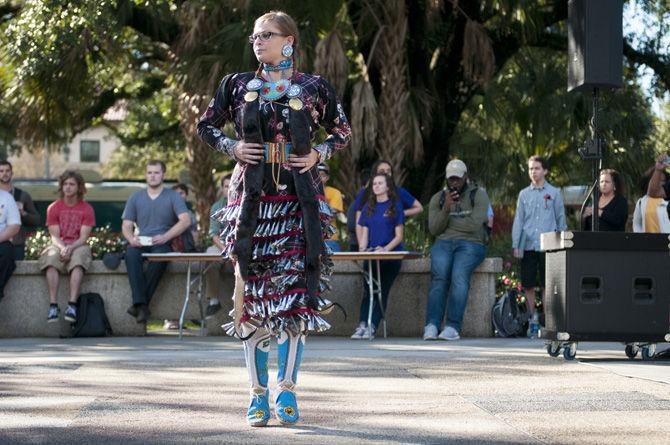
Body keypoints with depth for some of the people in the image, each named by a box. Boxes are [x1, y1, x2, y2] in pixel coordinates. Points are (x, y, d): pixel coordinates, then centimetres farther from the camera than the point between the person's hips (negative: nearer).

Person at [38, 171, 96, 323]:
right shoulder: (53, 208, 8)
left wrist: (71, 247, -23)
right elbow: (55, 236, 1)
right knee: (51, 259, -34)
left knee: (78, 261, -37)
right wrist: (62, 248, -21)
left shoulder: (87, 209, 4)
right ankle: (53, 306, -40)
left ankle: (72, 305, -44)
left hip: (78, 246, -1)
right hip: (59, 245, 1)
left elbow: (84, 236, -4)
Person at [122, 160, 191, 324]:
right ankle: (141, 305, -42)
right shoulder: (135, 198, 18)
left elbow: (186, 221, -6)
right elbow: (126, 225, 13)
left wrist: (165, 237, -20)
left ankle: (139, 303, -34)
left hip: (163, 244, -2)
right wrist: (131, 239, -12)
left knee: (159, 256, -38)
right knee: (131, 253, -34)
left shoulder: (173, 197, 8)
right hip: (140, 243, 2)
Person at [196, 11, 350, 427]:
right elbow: (207, 125, 16)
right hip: (252, 196, 1)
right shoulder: (238, 85, 7)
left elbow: (343, 130, 14)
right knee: (252, 287, -1)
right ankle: (258, 392, 5)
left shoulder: (314, 89, 4)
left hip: (299, 195, -1)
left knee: (296, 287, -3)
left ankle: (287, 386, 6)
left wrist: (318, 154, -3)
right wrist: (231, 147, -1)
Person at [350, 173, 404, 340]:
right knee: (368, 289, -15)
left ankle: (372, 327, -24)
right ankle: (362, 325, -25)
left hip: (391, 253, -3)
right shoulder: (368, 207, 20)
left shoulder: (395, 206, 6)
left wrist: (386, 248, -14)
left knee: (382, 290, -16)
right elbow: (364, 233, 17)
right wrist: (362, 249, -3)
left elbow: (399, 236, 2)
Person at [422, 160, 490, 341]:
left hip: (470, 244, -2)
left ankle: (453, 327, -38)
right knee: (439, 275, -29)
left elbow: (474, 225, -11)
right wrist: (446, 208, -13)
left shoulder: (479, 195, 2)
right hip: (443, 243, 2)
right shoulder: (437, 199, 14)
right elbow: (434, 229, 2)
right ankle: (432, 326, -37)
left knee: (459, 275, -32)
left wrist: (448, 220, -1)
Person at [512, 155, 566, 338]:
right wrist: (515, 245, 4)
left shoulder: (554, 193, 6)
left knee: (547, 285, -4)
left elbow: (561, 219, 8)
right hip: (528, 246, 2)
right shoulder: (524, 194, 11)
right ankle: (533, 318, 13)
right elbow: (518, 220, 12)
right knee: (528, 285, 2)